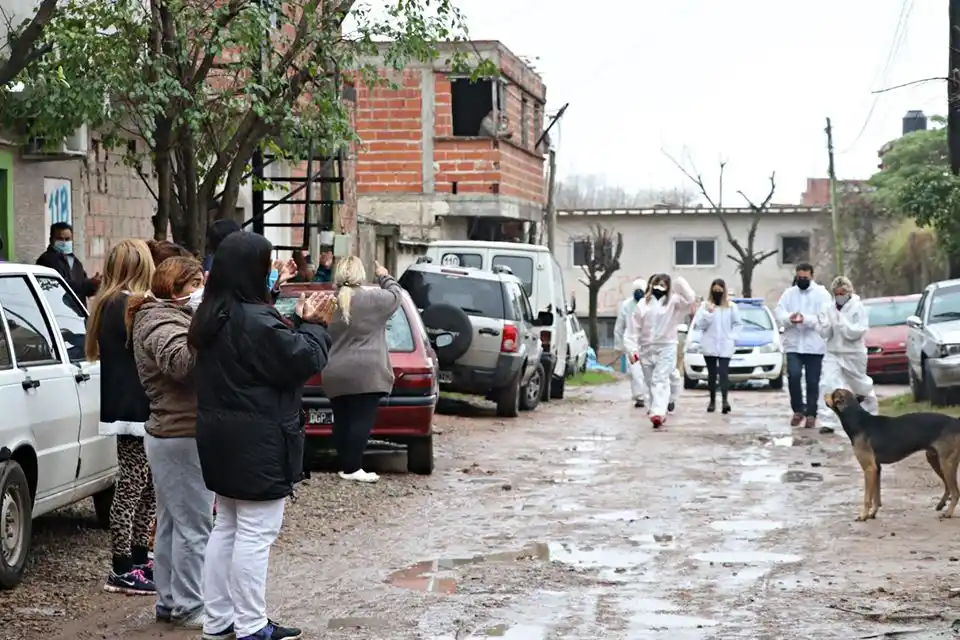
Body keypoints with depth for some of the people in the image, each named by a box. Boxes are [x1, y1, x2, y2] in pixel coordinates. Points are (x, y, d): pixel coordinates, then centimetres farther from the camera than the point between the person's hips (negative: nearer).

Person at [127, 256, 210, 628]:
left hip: (169, 434, 11)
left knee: (171, 523, 16)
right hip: (183, 437, -11)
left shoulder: (164, 316, 17)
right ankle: (188, 608, 0)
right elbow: (184, 362, -35)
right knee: (193, 525, -5)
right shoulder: (163, 325, -16)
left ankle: (169, 602, 24)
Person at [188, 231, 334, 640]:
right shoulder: (255, 321, -23)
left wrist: (300, 322, 6)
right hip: (257, 444, -10)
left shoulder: (210, 318, 8)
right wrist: (314, 325, -1)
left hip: (221, 440, 10)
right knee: (255, 534, -3)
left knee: (226, 528, 17)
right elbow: (303, 360, -17)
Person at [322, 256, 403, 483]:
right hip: (366, 373, -5)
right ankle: (353, 468, -8)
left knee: (341, 420, 8)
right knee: (362, 420, -5)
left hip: (335, 375, 5)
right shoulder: (374, 298, -5)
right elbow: (396, 295, 14)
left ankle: (345, 465, 12)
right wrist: (384, 277, 29)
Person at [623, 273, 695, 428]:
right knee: (651, 382, 11)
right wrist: (632, 349, -4)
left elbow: (689, 299, -19)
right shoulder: (643, 304, 5)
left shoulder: (672, 302, 0)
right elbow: (633, 329, 3)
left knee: (660, 380, -16)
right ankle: (660, 413, 27)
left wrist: (680, 283, -23)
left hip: (666, 348, -4)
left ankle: (658, 413, -26)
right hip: (646, 349, 4)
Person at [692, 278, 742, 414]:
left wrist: (732, 337, -1)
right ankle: (712, 401, 12)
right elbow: (698, 325, -3)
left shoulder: (731, 306, 6)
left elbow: (737, 324, 13)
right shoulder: (705, 305, 3)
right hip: (709, 346, 1)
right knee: (712, 373, 5)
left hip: (725, 347, -1)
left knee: (723, 372, -12)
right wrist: (708, 313, -15)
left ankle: (725, 399, -23)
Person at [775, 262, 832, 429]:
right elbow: (778, 312, 0)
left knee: (812, 382, 3)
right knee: (793, 376, -13)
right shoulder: (789, 293, 9)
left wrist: (806, 319, -28)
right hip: (793, 344, 2)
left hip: (814, 346, -2)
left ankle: (811, 414, 13)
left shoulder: (822, 293, 0)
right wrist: (789, 318, -23)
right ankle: (798, 410, 5)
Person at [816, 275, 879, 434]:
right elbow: (824, 333, -1)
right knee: (827, 385, -16)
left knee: (861, 385, 16)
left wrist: (841, 323, -27)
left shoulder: (858, 308, -10)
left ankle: (871, 409, 45)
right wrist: (824, 323, -21)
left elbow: (857, 331, -19)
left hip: (854, 354, -3)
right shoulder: (830, 309, 1)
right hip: (833, 353, 3)